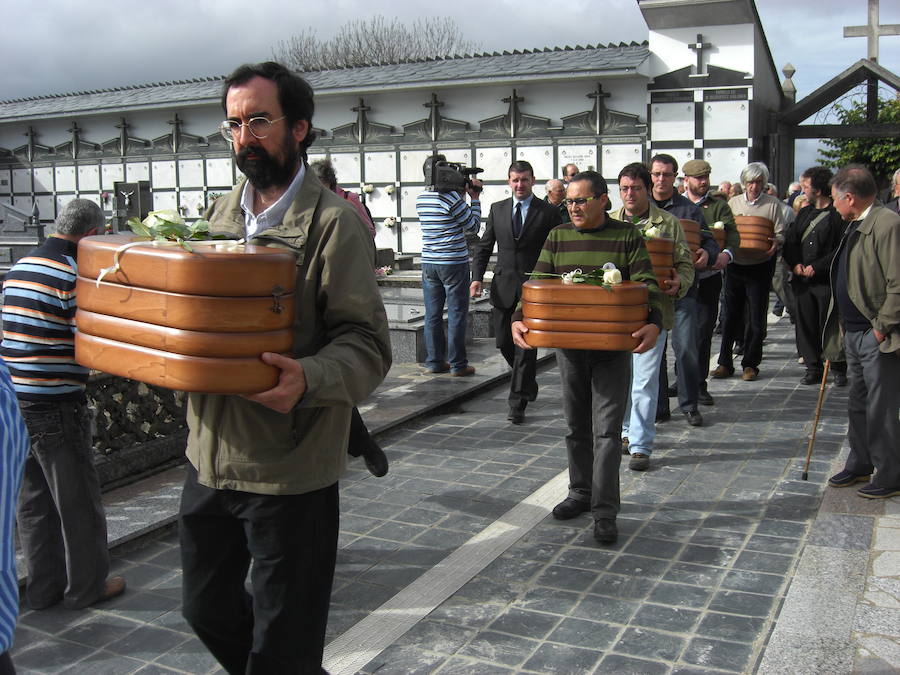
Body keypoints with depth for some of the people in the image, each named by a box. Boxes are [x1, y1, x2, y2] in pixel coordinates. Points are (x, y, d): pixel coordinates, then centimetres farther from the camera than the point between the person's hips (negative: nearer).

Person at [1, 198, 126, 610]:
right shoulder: (72, 274, -15)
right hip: (56, 406, -8)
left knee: (33, 499, 16)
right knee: (78, 499, 6)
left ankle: (44, 587, 27)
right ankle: (86, 586, 18)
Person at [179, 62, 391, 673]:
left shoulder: (335, 222, -12)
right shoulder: (223, 212, 10)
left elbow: (367, 345, -17)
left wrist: (306, 378, -36)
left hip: (289, 469, -7)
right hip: (210, 456, 7)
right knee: (208, 610, 22)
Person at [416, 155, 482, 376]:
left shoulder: (420, 199, 7)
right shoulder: (452, 198, -13)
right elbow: (473, 226, -4)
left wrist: (462, 194, 15)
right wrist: (475, 198, 5)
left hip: (429, 263, 6)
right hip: (454, 263, -6)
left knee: (432, 314, 10)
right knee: (457, 314, 1)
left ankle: (434, 361, 15)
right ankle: (458, 364, 4)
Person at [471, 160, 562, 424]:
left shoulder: (548, 212, 0)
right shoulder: (497, 209, 9)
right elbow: (484, 246, 11)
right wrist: (477, 277, -2)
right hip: (504, 287, 4)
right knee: (504, 342, 9)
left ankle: (518, 404, 2)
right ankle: (527, 383, 35)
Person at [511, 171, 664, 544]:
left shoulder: (627, 236, -3)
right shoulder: (557, 237, 5)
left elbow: (647, 284, -9)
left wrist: (654, 322, -27)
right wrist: (519, 319, -15)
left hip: (613, 348, -3)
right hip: (569, 346, 4)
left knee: (607, 430, -4)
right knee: (576, 426, 15)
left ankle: (604, 511, 1)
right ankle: (581, 492, 31)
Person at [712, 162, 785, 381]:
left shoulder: (773, 205, 1)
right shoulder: (733, 203, 8)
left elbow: (780, 234, -1)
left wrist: (775, 244, -23)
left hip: (760, 267, -2)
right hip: (735, 265, 2)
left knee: (756, 317, 2)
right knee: (731, 314, 5)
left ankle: (750, 364, 11)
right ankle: (725, 363, 12)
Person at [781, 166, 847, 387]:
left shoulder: (838, 215, -8)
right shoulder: (804, 213, 14)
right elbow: (789, 241, 13)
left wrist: (817, 267, -15)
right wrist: (794, 263, -3)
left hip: (827, 280, -6)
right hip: (802, 279, 6)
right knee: (805, 325, 8)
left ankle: (839, 369, 13)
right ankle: (813, 368, 18)